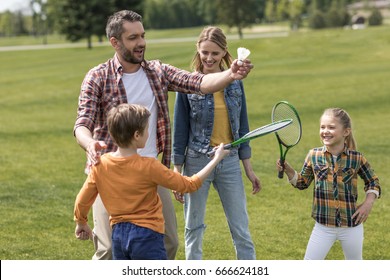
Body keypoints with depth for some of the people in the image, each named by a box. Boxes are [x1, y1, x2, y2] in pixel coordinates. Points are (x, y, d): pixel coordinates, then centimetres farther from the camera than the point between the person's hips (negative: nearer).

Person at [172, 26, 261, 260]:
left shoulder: (235, 83, 4)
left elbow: (242, 127, 9)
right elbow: (180, 130, -2)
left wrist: (249, 168, 9)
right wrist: (177, 173, -4)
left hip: (230, 161, 2)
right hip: (197, 161, -2)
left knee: (241, 229, 5)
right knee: (194, 228, 9)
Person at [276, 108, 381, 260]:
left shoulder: (357, 158, -6)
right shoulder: (313, 156, -2)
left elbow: (373, 181, 9)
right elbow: (302, 183, 9)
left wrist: (368, 202, -6)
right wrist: (288, 170, -7)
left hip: (351, 226, 0)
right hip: (323, 226, 1)